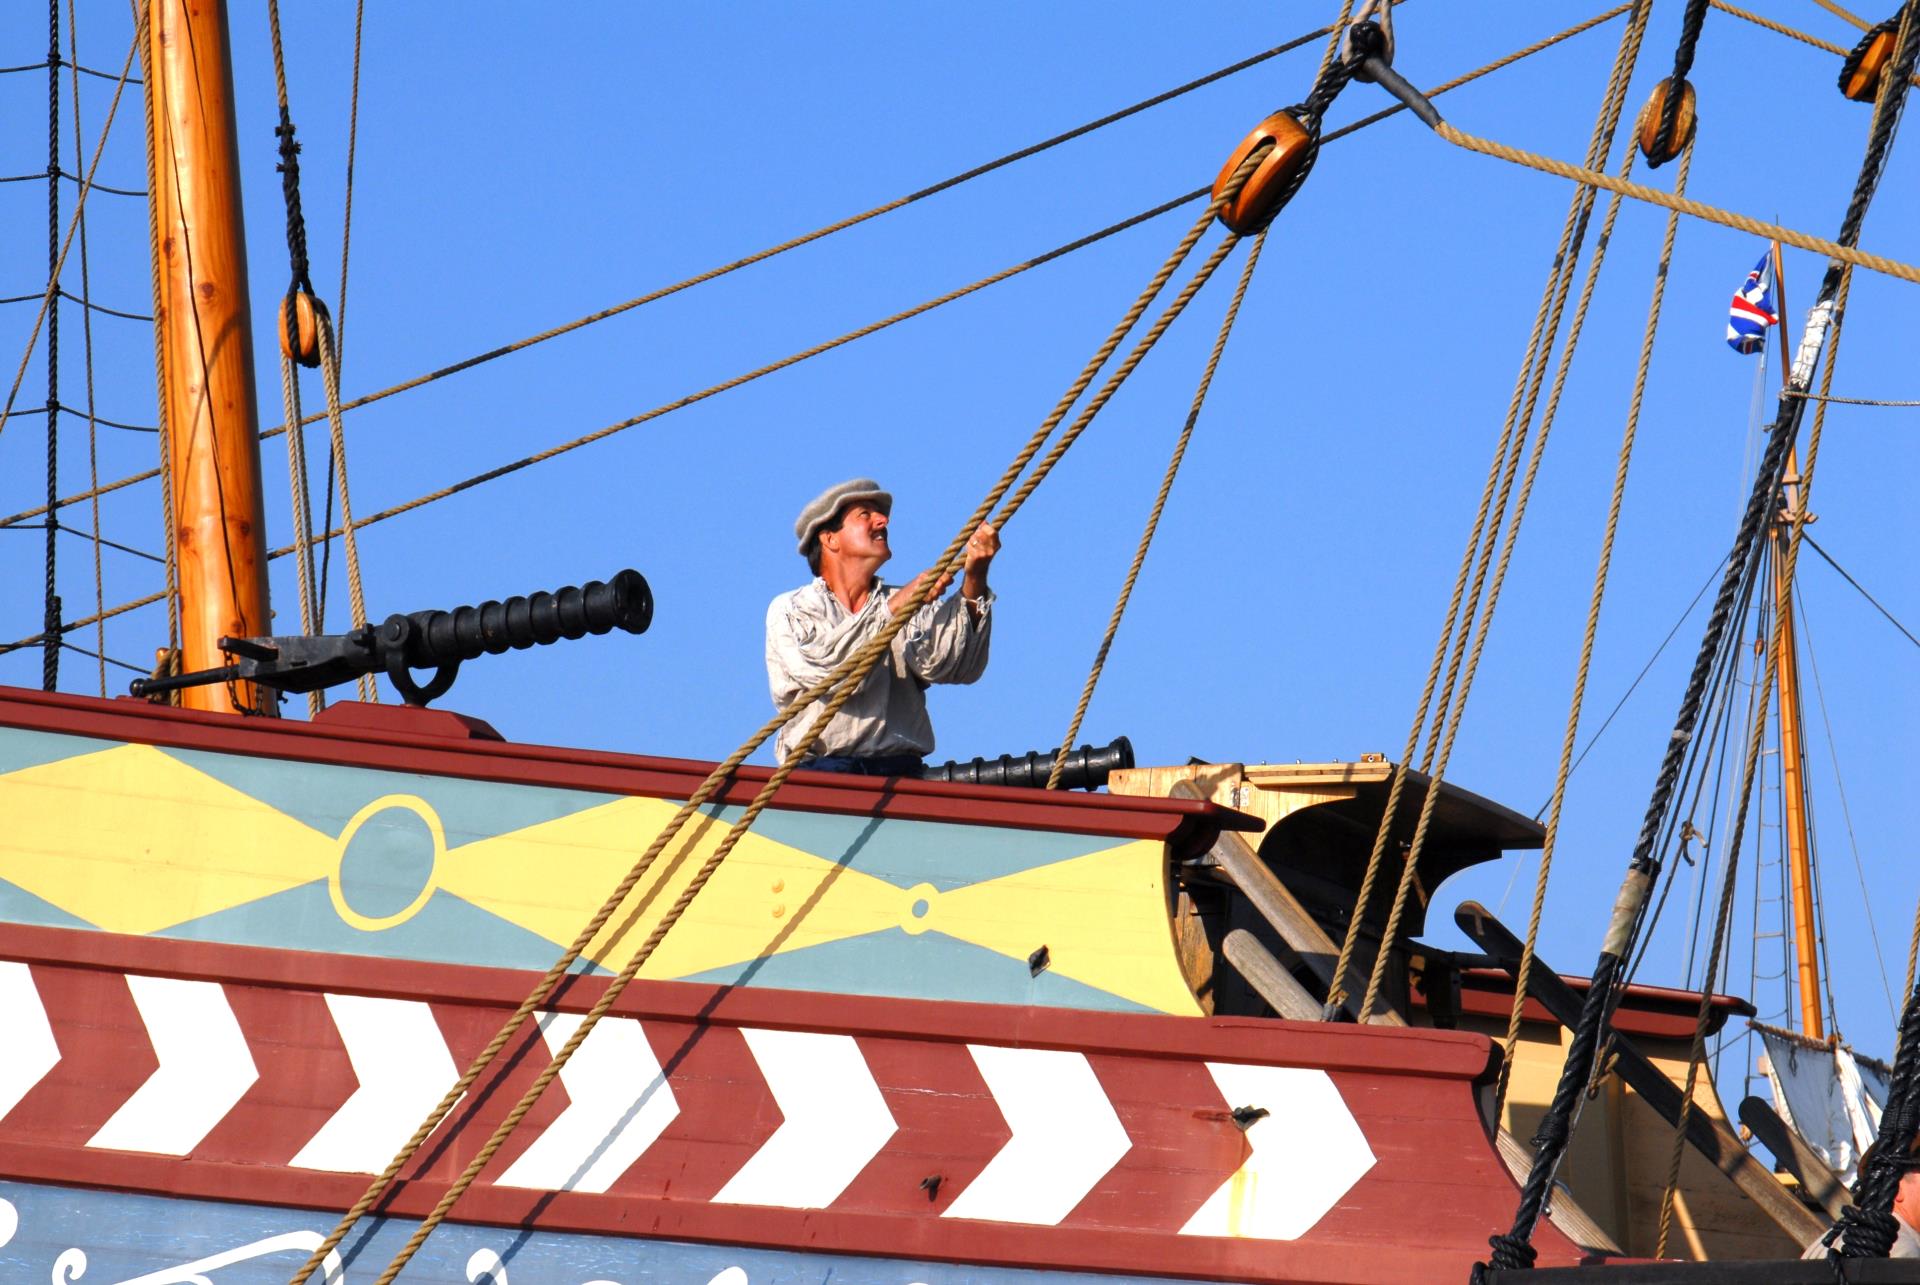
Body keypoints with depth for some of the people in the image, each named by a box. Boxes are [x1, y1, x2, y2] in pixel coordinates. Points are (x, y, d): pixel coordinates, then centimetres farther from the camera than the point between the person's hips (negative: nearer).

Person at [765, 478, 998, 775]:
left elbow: (951, 665, 0)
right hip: (821, 773, -2)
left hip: (899, 775, 2)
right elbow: (825, 670, -7)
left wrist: (974, 582, -10)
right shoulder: (789, 609, 14)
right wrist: (894, 609, -7)